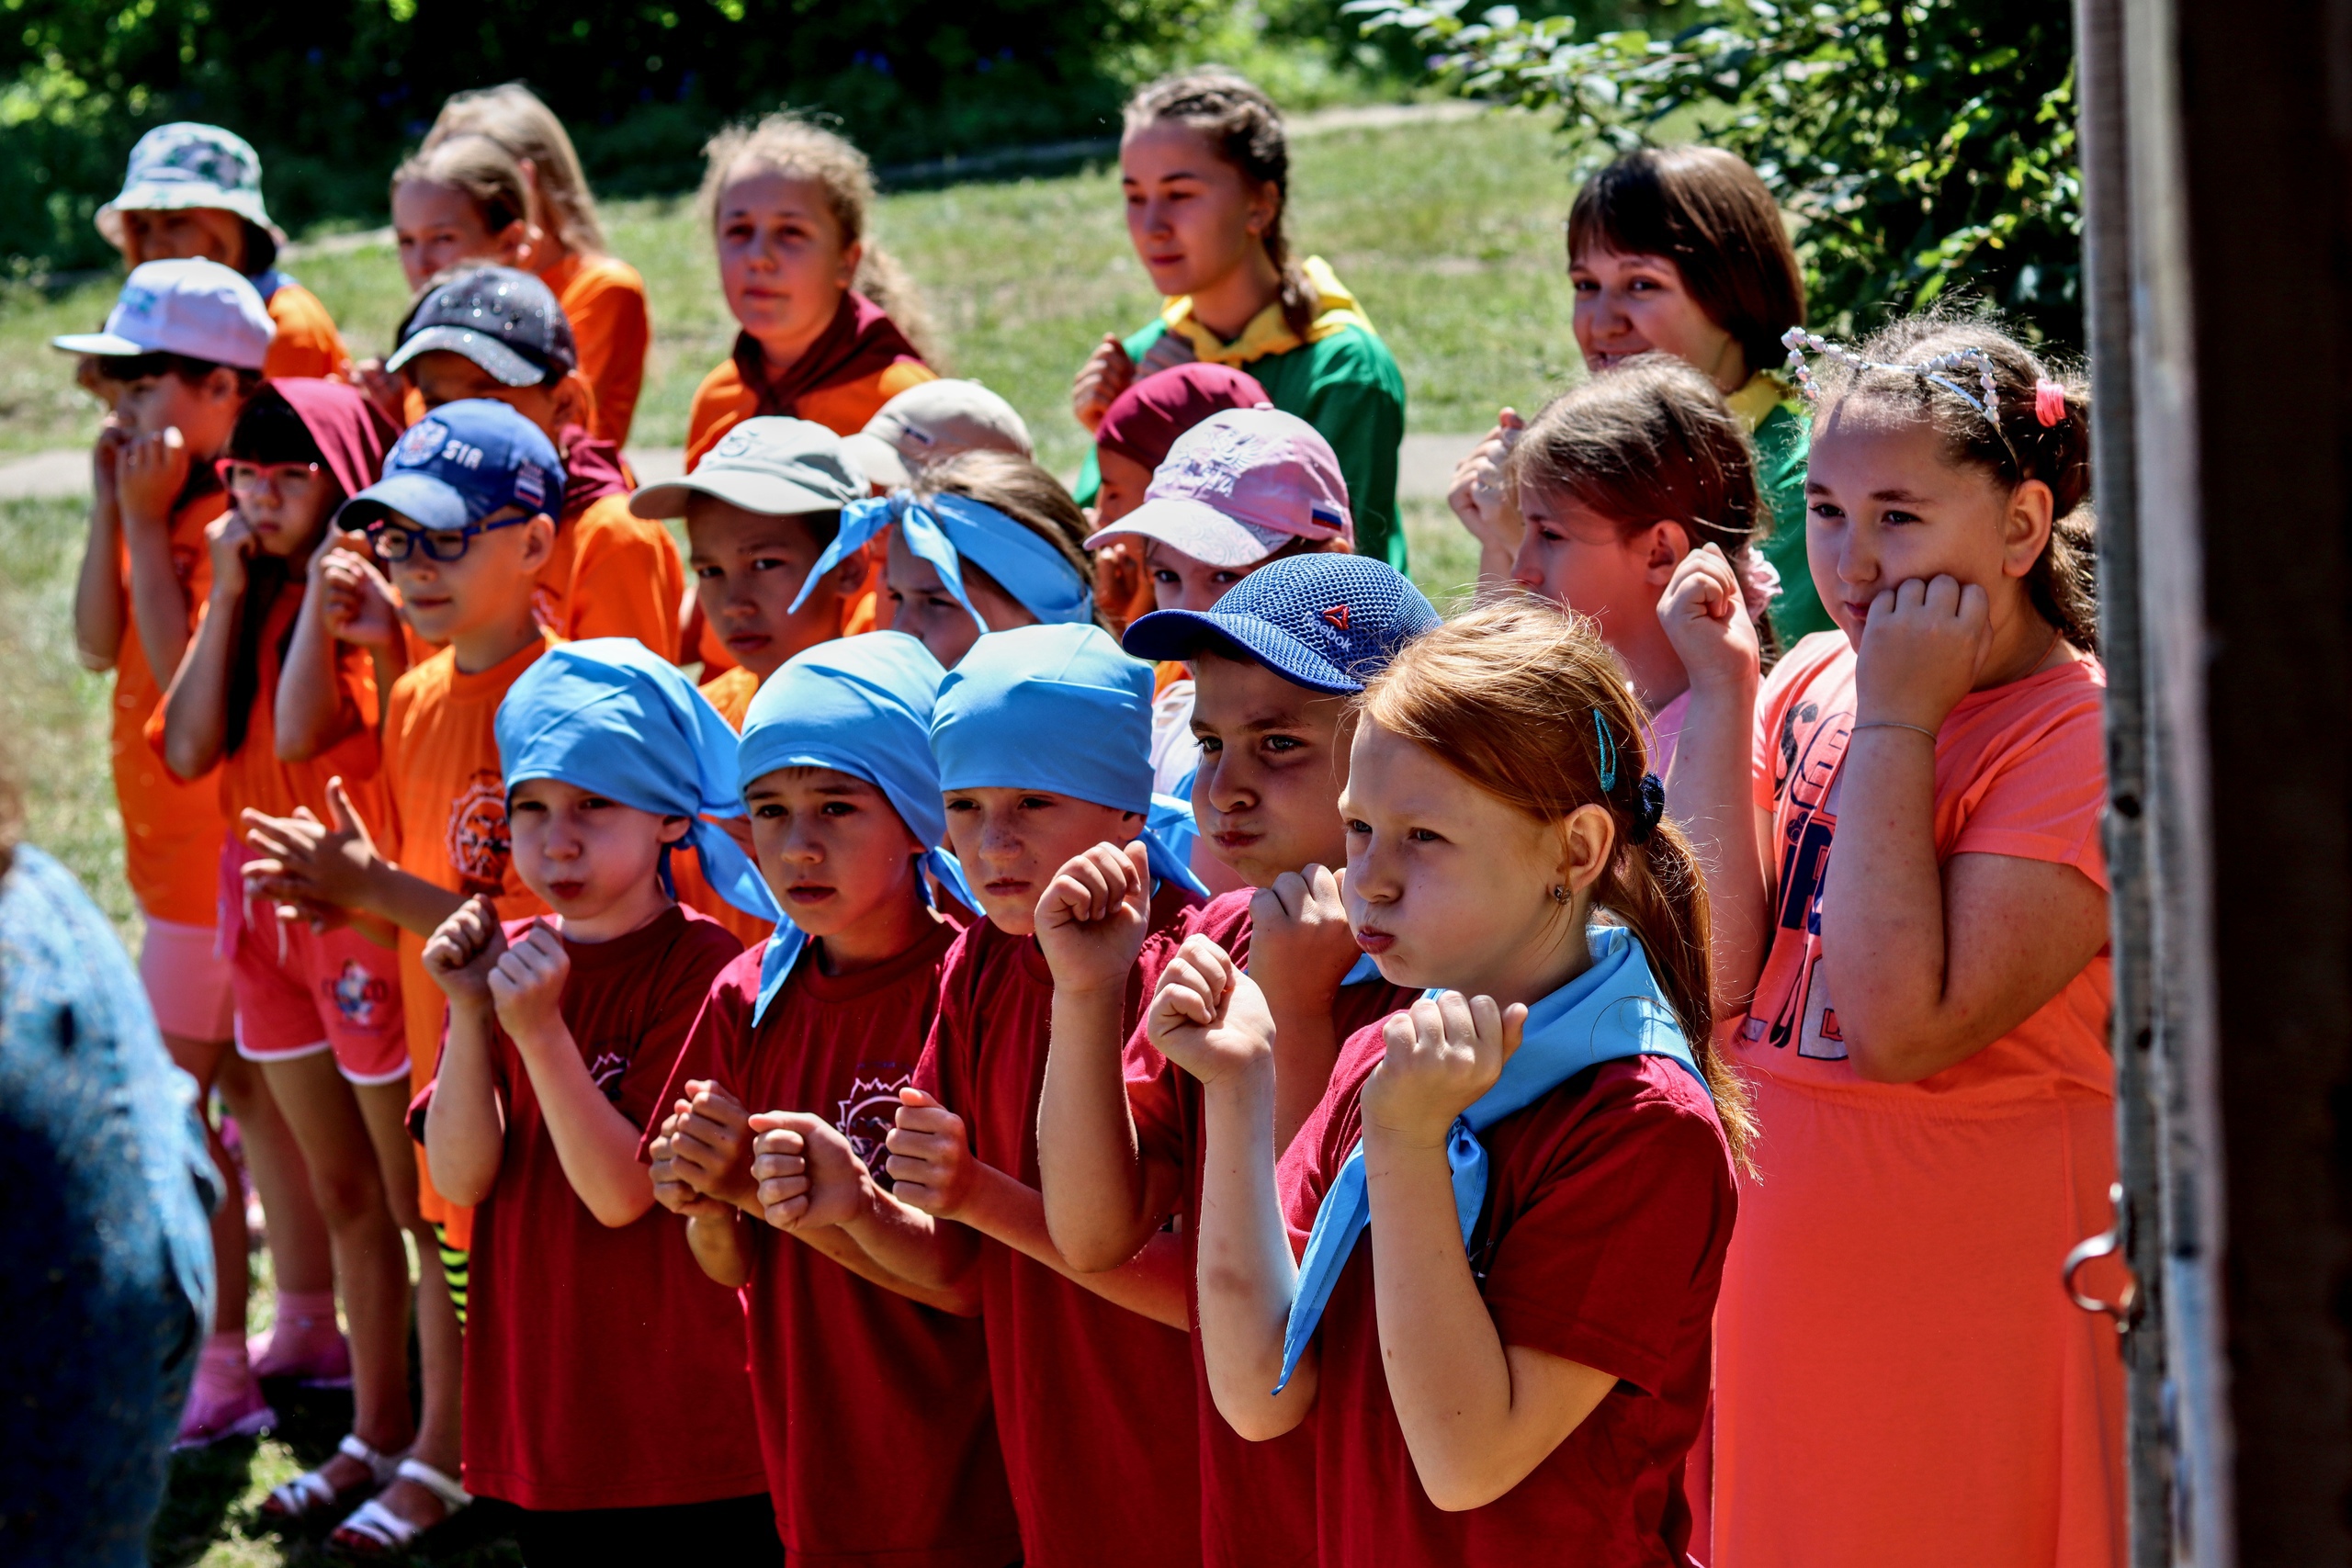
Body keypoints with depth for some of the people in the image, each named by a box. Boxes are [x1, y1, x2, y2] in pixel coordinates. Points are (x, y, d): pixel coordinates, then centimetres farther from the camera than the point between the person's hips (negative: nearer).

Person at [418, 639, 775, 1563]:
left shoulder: (702, 970, -11)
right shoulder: (508, 959, 6)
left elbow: (622, 1192, -17)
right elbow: (460, 1180, -3)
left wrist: (539, 1031, -24)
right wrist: (469, 1015, -15)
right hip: (544, 1409, 5)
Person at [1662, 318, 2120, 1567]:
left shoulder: (2088, 738, -14)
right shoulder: (1813, 681, 6)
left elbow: (1902, 1029, -23)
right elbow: (1711, 979, -4)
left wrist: (1897, 721, -19)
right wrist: (1717, 693, -6)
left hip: (1967, 1299, -6)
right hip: (1771, 1266, 6)